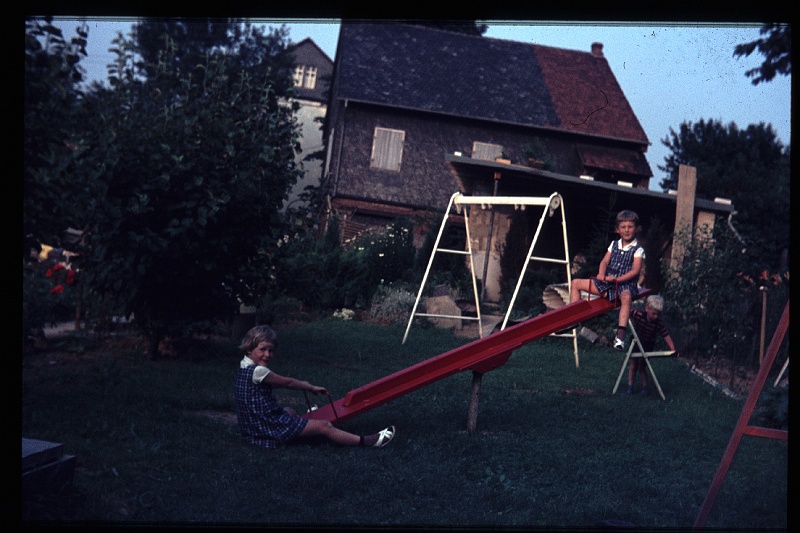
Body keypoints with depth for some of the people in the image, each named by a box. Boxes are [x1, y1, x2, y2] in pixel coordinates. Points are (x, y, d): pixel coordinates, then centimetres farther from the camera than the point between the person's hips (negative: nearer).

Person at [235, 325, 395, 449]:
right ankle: (367, 441, -5)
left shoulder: (245, 367, 7)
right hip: (269, 428, -9)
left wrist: (303, 384, 20)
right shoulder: (257, 371, -21)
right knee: (323, 426, -7)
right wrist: (312, 387, 4)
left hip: (256, 424, 9)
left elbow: (278, 383, 20)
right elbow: (287, 382, -10)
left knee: (289, 411, 37)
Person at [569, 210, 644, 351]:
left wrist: (617, 279, -23)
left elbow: (635, 270, -12)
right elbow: (604, 261, 10)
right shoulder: (614, 244, 17)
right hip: (607, 282, 7)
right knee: (576, 283, 1)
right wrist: (601, 275, -13)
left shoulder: (638, 250, 0)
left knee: (626, 296, -43)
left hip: (626, 284, -6)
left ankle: (620, 335, -51)